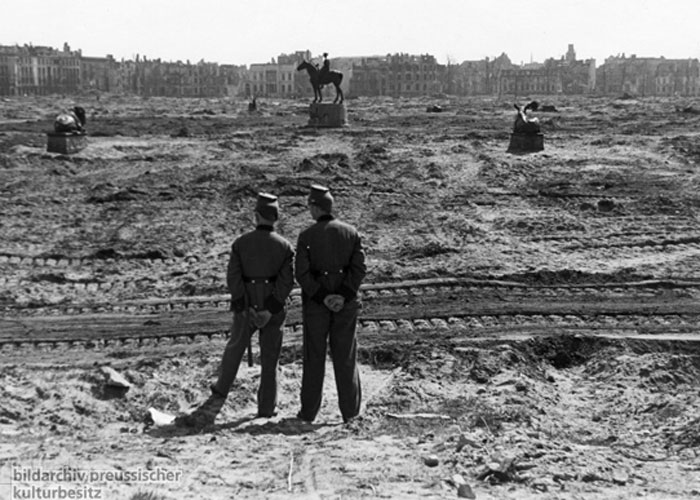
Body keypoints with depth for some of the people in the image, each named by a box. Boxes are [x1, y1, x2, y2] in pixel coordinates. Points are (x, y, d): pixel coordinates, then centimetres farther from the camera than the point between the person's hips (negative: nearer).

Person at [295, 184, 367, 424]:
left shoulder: (307, 236, -7)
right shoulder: (351, 232, 1)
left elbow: (302, 273, -14)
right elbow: (359, 268, -7)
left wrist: (322, 297, -12)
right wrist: (343, 296, -12)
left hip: (315, 303, -2)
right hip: (346, 303, 2)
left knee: (314, 356, 8)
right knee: (345, 356, 9)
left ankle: (309, 411, 13)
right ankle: (350, 411, 11)